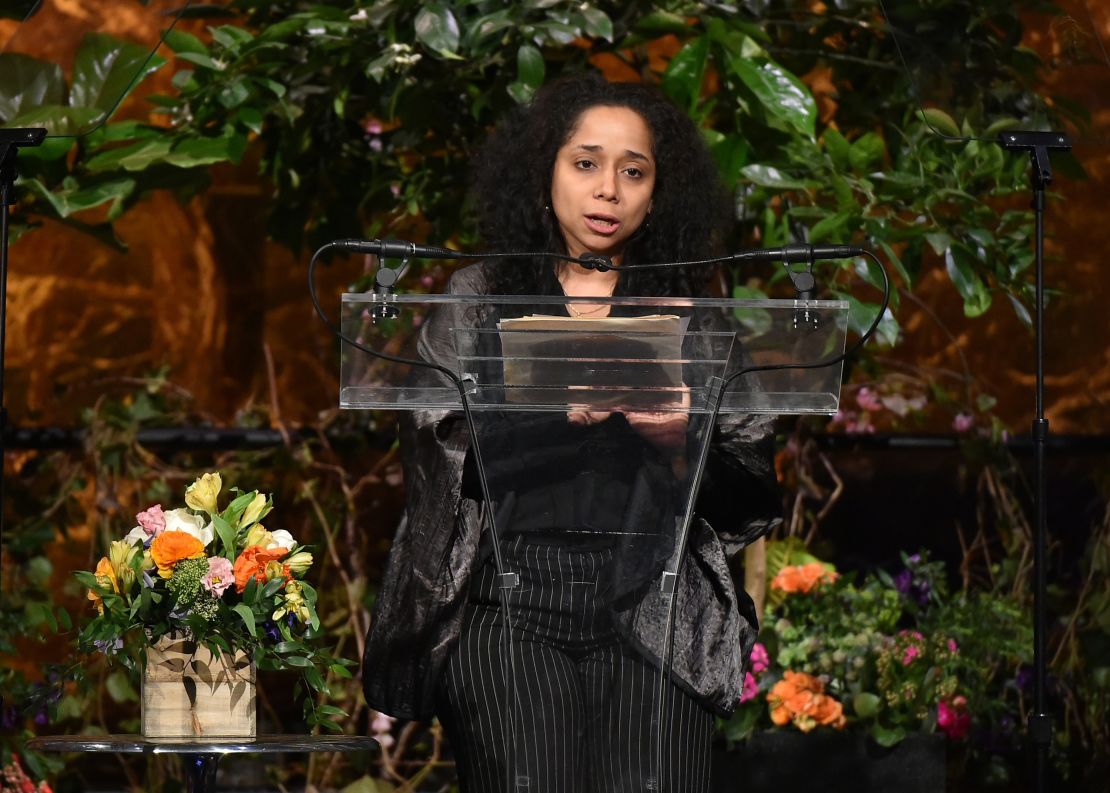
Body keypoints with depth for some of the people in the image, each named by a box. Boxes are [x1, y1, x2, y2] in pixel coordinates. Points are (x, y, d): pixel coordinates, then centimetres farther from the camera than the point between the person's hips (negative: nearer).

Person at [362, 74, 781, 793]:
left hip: (653, 608, 1)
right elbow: (444, 448, -1)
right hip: (513, 604, -1)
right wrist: (558, 413, -15)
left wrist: (687, 438, -10)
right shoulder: (480, 297, 13)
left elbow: (746, 489, 10)